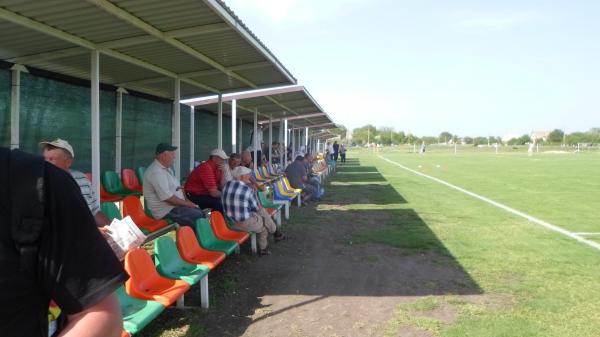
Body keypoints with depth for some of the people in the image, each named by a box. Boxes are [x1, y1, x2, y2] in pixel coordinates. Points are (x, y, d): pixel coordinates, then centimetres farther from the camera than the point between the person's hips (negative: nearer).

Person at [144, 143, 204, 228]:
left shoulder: (166, 169, 14)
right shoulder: (156, 172, -19)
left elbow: (176, 188, 21)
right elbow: (167, 197, -24)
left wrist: (187, 202, 4)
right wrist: (187, 204, -14)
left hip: (174, 205, 10)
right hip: (165, 211, -10)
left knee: (200, 212, -2)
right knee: (198, 216, -22)